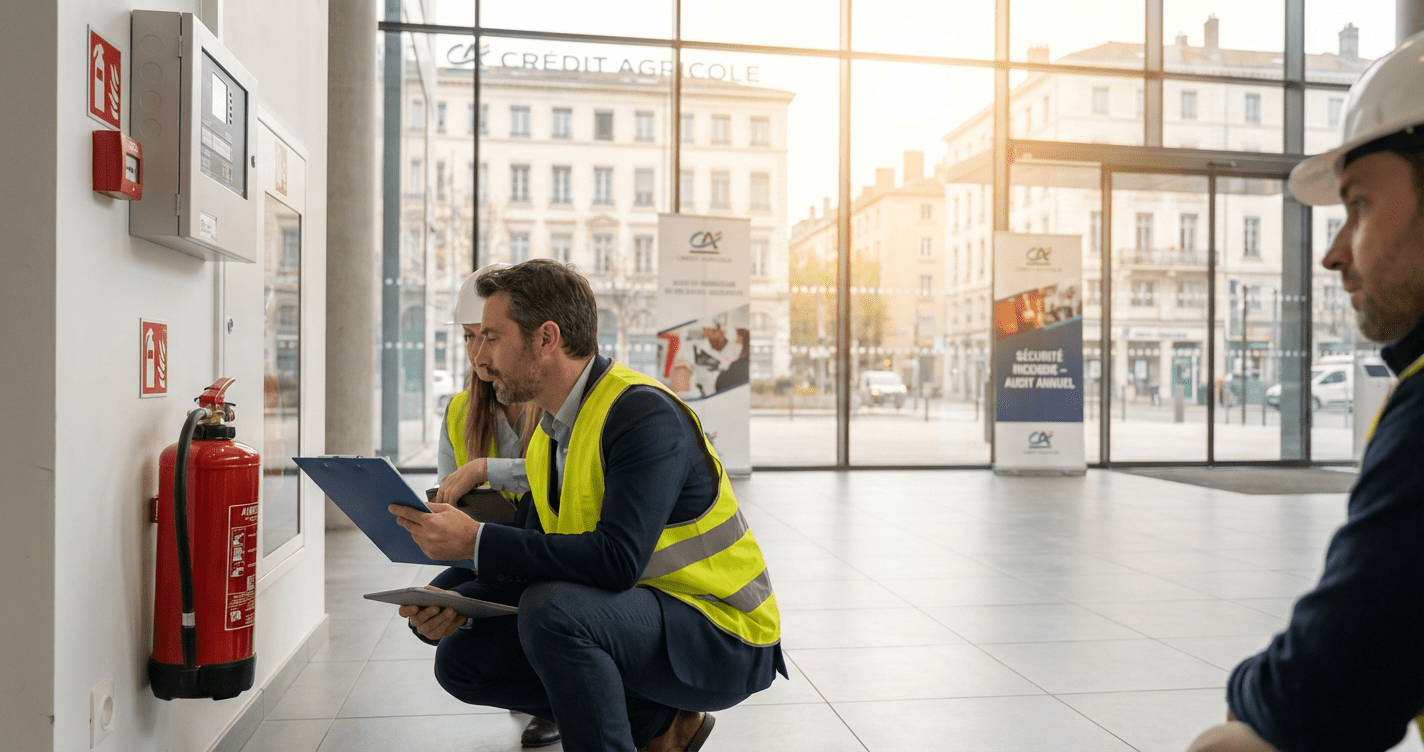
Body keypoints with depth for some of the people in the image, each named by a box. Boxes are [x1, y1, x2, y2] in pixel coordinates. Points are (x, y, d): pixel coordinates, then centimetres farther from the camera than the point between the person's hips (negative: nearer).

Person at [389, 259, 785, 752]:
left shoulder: (645, 415, -22)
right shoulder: (550, 433, 7)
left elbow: (617, 560, -32)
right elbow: (536, 559, 8)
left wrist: (476, 541, -28)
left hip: (721, 637, -9)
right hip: (637, 617, 9)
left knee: (551, 609, -32)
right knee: (460, 657, 3)